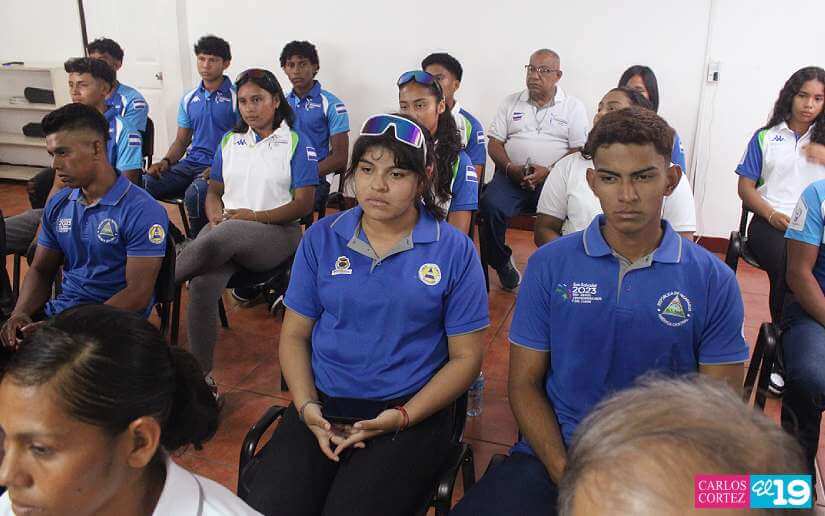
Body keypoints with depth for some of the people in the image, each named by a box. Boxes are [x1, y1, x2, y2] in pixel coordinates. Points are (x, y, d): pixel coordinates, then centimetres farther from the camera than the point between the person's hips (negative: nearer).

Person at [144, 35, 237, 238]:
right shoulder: (189, 99, 16)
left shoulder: (236, 97, -2)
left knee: (195, 193, -37)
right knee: (142, 184, -16)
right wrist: (166, 161, -1)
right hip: (191, 163, 6)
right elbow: (182, 140, 20)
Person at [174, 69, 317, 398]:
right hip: (225, 229, 4)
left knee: (226, 234, -40)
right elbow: (214, 192, 21)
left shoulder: (297, 144, 6)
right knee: (202, 285, -29)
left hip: (276, 232, -3)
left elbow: (303, 204, -2)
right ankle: (202, 379, -22)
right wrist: (215, 215, -2)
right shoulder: (230, 141, 21)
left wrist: (255, 216, -12)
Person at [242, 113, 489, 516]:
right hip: (322, 404, 2)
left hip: (412, 411, -2)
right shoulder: (321, 238, 4)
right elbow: (294, 334, 9)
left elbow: (465, 357, -1)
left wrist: (402, 417, -13)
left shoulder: (455, 251, -4)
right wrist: (305, 405, -7)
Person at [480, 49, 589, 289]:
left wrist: (549, 171, -15)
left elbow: (580, 151, 2)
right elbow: (494, 143, 11)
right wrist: (510, 168, -9)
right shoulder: (510, 102, 18)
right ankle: (502, 262, -4)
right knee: (490, 206, -28)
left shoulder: (573, 106, 11)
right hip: (511, 176, 2)